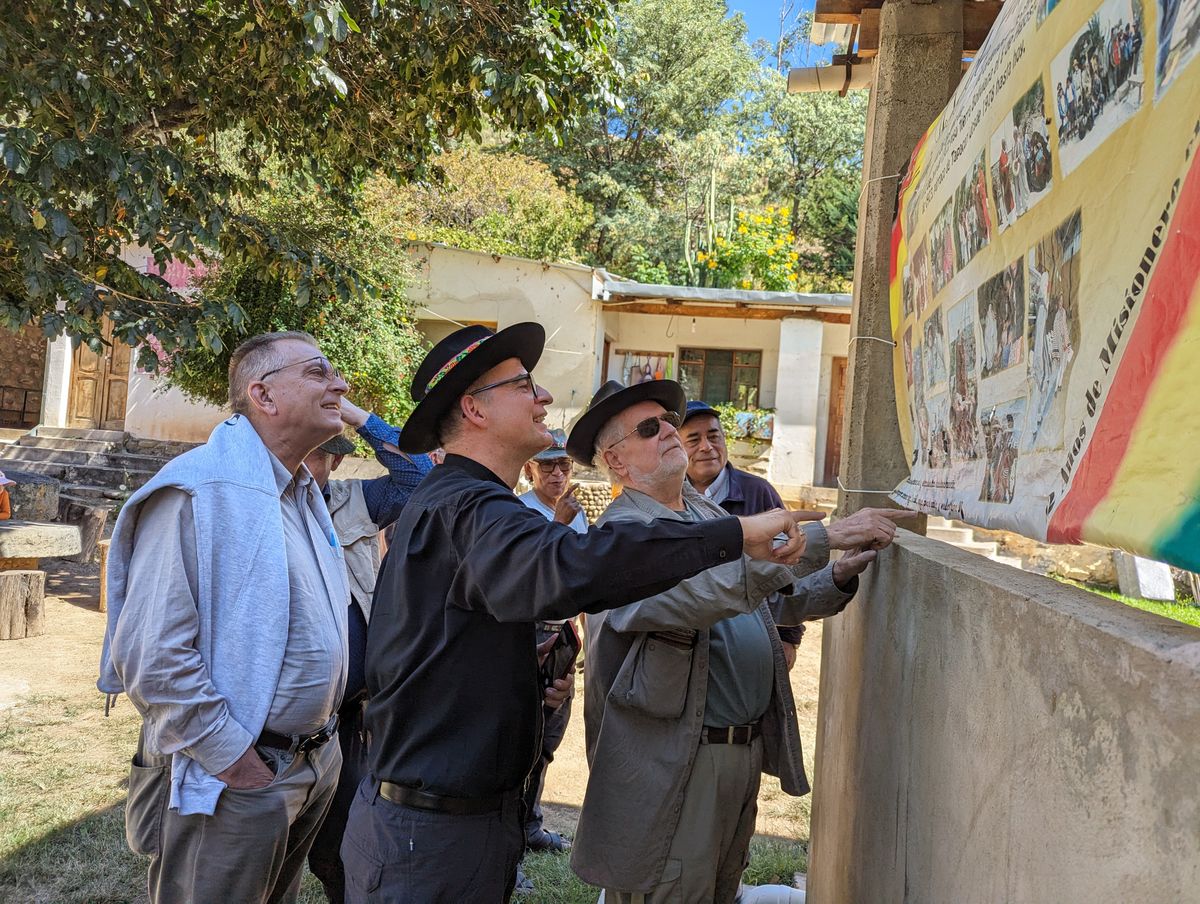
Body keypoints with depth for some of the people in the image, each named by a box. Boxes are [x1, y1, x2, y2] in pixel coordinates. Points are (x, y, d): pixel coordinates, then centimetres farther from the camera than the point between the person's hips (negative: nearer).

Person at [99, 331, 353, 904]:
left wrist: (323, 740, 13)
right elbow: (151, 654, -24)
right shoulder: (201, 491, -18)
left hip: (317, 766, 9)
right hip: (233, 785, -8)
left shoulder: (304, 496, 11)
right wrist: (235, 762, -19)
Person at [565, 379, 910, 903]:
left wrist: (839, 577, -2)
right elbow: (705, 589, -34)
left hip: (748, 747, 8)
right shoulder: (623, 531, -16)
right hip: (674, 761, -8)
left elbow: (773, 601, 16)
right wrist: (824, 537, -32)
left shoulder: (710, 513, 10)